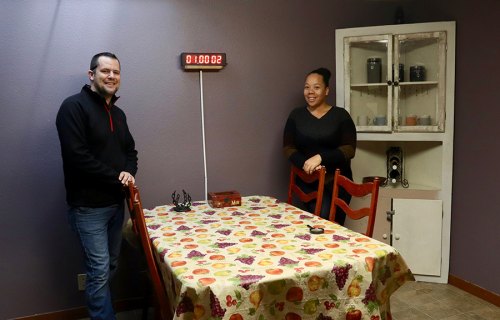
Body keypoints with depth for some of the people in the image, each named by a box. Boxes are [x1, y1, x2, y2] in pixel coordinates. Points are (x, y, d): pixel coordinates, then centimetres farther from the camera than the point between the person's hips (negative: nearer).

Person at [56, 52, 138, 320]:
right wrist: (117, 178, -15)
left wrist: (129, 172, -4)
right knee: (99, 270, -4)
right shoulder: (74, 106, -12)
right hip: (88, 206, -8)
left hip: (116, 203, 8)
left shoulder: (118, 113, 12)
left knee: (110, 267, 15)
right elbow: (77, 156, -22)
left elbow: (130, 150, 19)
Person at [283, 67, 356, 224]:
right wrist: (304, 163, -17)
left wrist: (320, 157, -22)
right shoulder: (296, 115, 7)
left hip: (337, 182, -1)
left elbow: (349, 149, -8)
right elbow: (288, 148, 2)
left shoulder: (341, 115, 0)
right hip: (308, 183, 1)